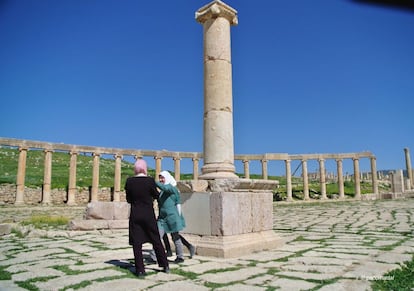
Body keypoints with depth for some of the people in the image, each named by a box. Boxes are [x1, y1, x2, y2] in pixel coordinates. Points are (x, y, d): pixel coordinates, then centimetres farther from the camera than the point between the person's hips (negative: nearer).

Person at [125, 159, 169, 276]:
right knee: (156, 241, 12)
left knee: (136, 243, 8)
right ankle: (165, 265, 20)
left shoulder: (129, 181, -5)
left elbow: (128, 199, 4)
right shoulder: (150, 180, -11)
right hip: (149, 215, -1)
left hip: (135, 215, 1)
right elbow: (156, 195, 2)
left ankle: (140, 270, 11)